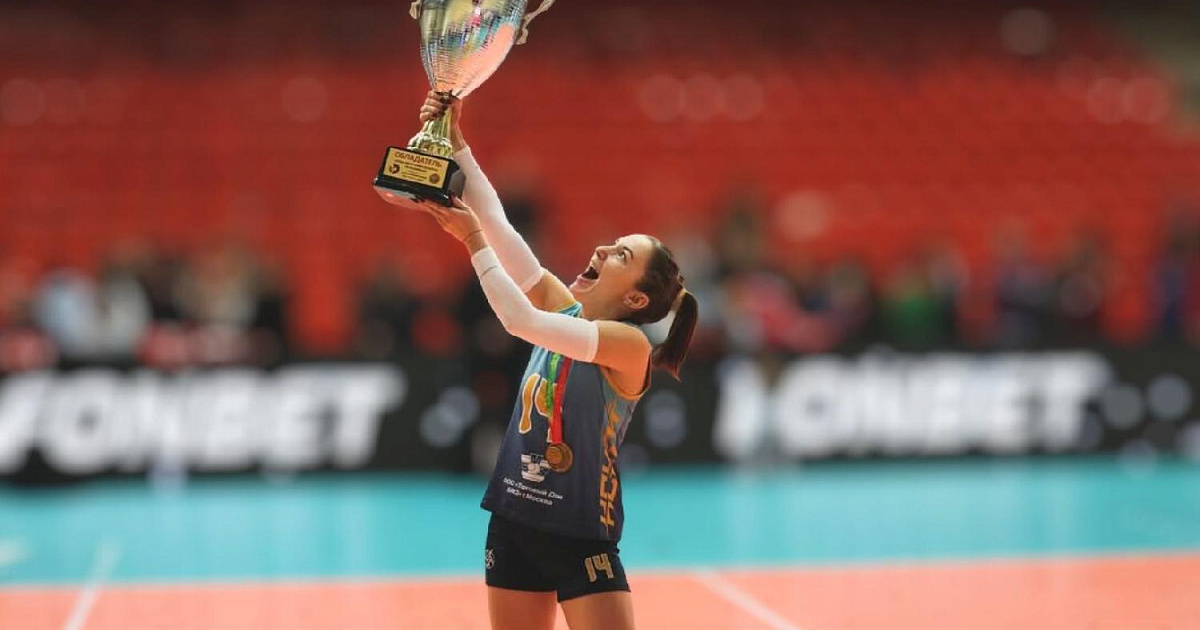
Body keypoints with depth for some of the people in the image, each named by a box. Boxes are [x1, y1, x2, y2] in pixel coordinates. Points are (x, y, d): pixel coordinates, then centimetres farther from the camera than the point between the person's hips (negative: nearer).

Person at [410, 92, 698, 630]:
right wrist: (454, 141, -4)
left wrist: (473, 241, -23)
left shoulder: (631, 344, -16)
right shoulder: (564, 311, 3)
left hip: (582, 538, -7)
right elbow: (496, 223, 1)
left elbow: (521, 320, -28)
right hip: (516, 520, 7)